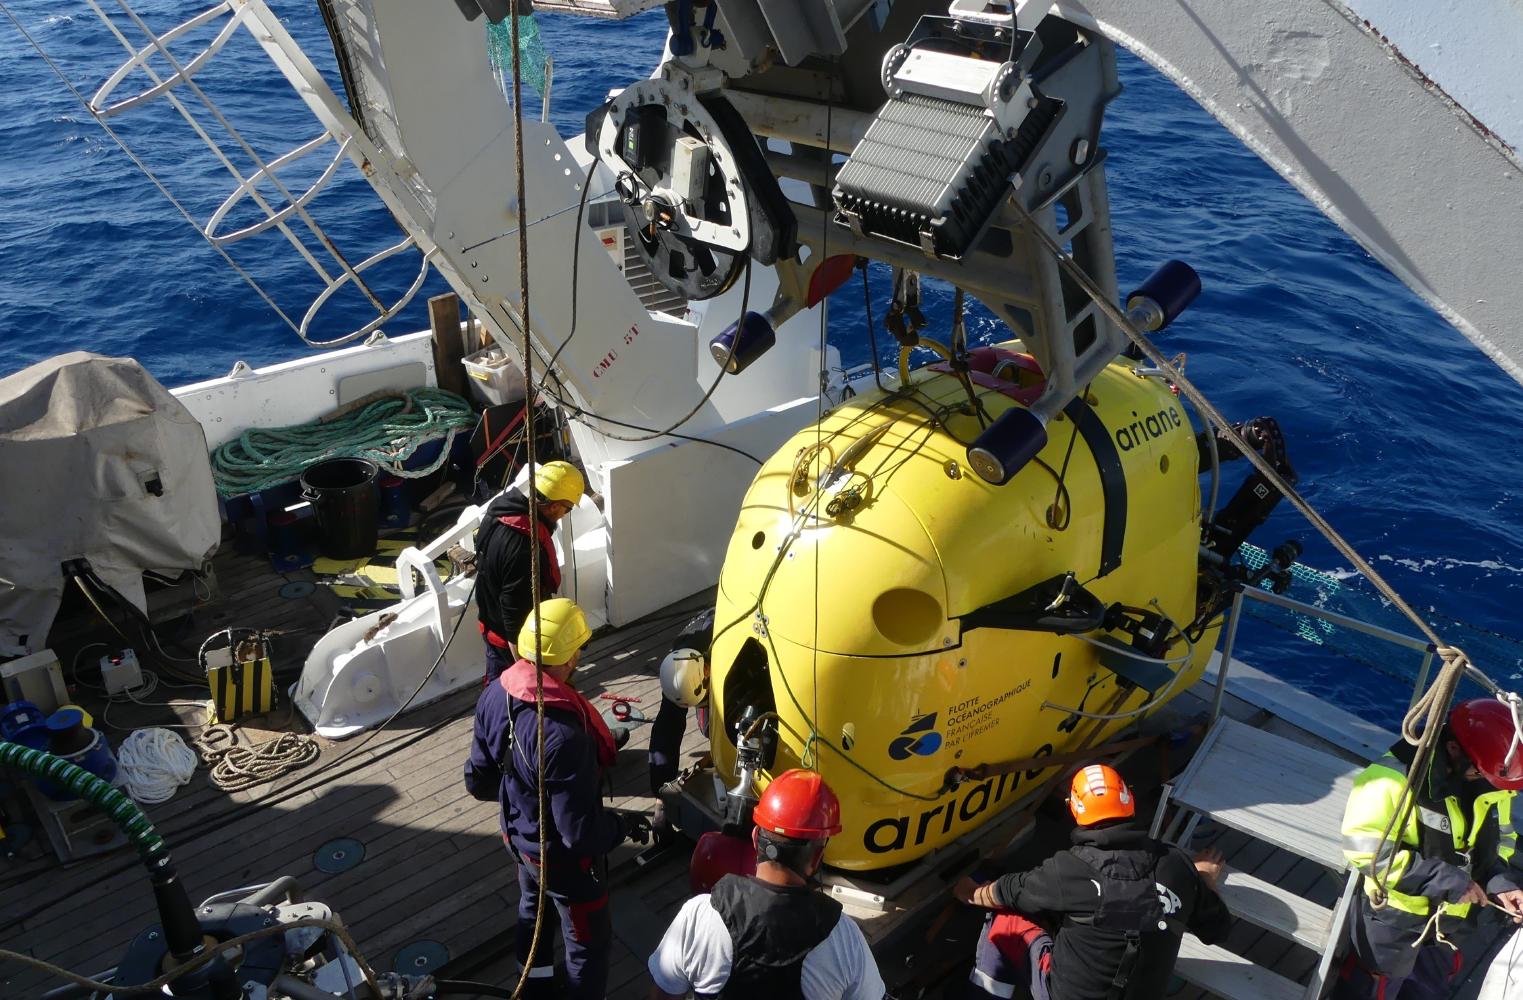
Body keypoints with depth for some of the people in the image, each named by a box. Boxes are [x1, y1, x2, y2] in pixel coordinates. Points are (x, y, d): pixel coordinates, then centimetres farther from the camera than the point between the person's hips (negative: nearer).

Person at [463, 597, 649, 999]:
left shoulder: (495, 695, -17)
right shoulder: (562, 733, -41)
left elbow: (478, 780, -3)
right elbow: (578, 831, -34)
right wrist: (623, 826, -14)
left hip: (518, 836, 8)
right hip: (563, 856, -8)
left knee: (534, 909, 34)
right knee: (588, 939, 18)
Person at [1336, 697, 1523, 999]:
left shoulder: (1492, 781, -7)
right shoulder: (1396, 778, -28)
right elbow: (1365, 849, -29)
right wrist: (1445, 880, -27)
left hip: (1450, 919, 6)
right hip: (1395, 918, -6)